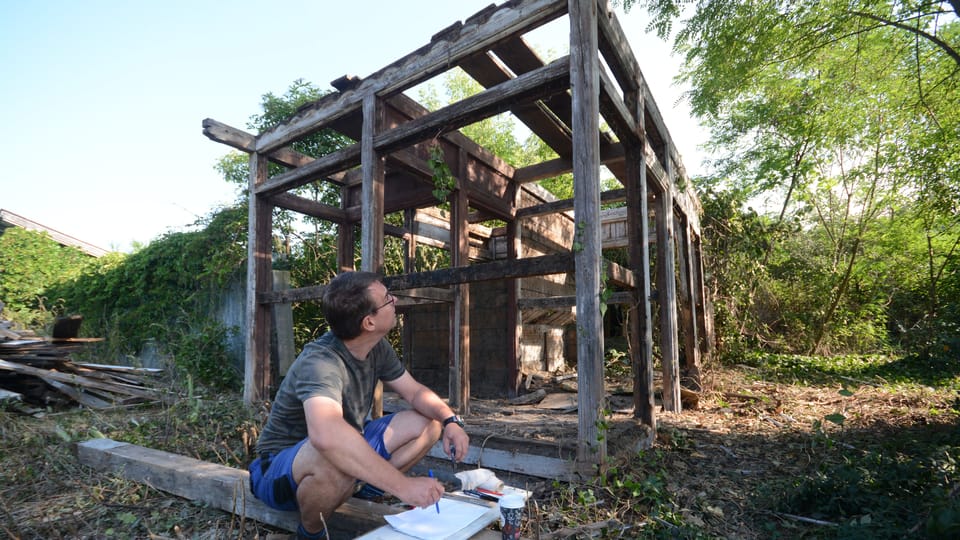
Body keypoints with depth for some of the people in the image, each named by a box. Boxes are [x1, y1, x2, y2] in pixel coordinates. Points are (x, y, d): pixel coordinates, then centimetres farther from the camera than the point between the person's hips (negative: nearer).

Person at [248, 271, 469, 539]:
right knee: (336, 458, -41)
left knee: (427, 423, -5)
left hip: (349, 446, 7)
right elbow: (327, 436, -52)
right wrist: (402, 486, -49)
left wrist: (450, 420, -18)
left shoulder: (377, 347, -10)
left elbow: (415, 391, 1)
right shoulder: (320, 361, -34)